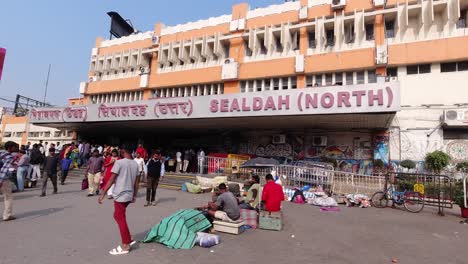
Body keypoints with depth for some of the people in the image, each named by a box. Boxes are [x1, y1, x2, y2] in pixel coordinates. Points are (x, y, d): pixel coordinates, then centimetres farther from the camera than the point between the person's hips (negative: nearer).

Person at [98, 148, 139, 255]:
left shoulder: (119, 162, -12)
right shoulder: (135, 164, 7)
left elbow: (111, 180, -14)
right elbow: (136, 182, 11)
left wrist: (103, 194, -7)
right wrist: (134, 196, 19)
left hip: (120, 195, -7)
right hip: (129, 195, 7)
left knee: (121, 219, 4)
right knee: (118, 216, 22)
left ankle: (125, 246, 12)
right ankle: (128, 240, 23)